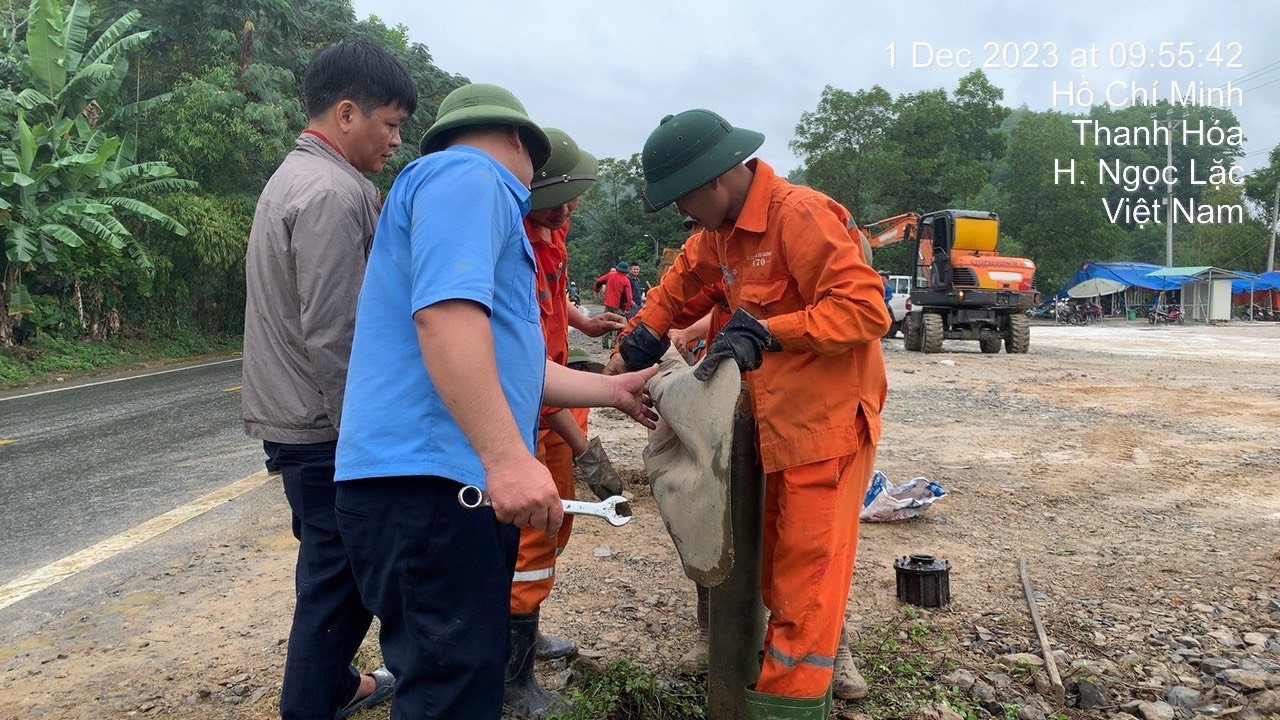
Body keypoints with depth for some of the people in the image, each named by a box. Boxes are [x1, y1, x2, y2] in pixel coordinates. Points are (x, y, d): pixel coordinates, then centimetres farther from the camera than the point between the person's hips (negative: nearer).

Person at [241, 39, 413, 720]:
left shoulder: (293, 177, 16)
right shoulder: (335, 193, -19)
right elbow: (333, 337, -24)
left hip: (292, 416, 11)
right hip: (326, 430, -11)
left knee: (331, 566, 22)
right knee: (340, 576, 2)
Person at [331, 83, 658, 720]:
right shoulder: (468, 175, -4)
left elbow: (507, 360, 30)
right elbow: (446, 314, -22)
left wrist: (612, 391, 36)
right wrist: (508, 456, -28)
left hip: (457, 481, 11)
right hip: (429, 477, -11)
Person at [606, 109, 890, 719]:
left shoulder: (799, 214, -18)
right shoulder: (723, 229, 10)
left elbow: (865, 310, -23)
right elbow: (683, 280, 27)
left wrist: (763, 334, -25)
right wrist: (638, 341, 17)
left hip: (827, 422, -9)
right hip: (775, 424, 9)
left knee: (806, 569, -3)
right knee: (775, 563, 18)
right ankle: (811, 667, 34)